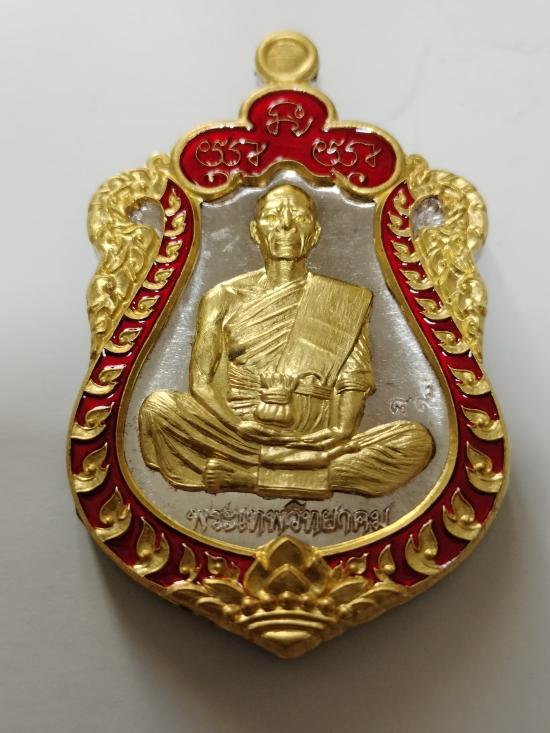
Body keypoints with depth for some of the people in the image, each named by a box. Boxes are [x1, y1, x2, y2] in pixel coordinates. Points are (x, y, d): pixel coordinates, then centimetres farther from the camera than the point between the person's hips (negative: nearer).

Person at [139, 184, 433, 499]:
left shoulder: (345, 302, 11)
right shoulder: (224, 298, 9)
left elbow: (353, 382, 5)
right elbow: (200, 381, 3)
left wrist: (340, 431, -16)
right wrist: (240, 427, -15)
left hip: (315, 443, 2)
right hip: (235, 437, -1)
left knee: (416, 440, -22)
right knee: (157, 407, -25)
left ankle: (237, 474, -20)